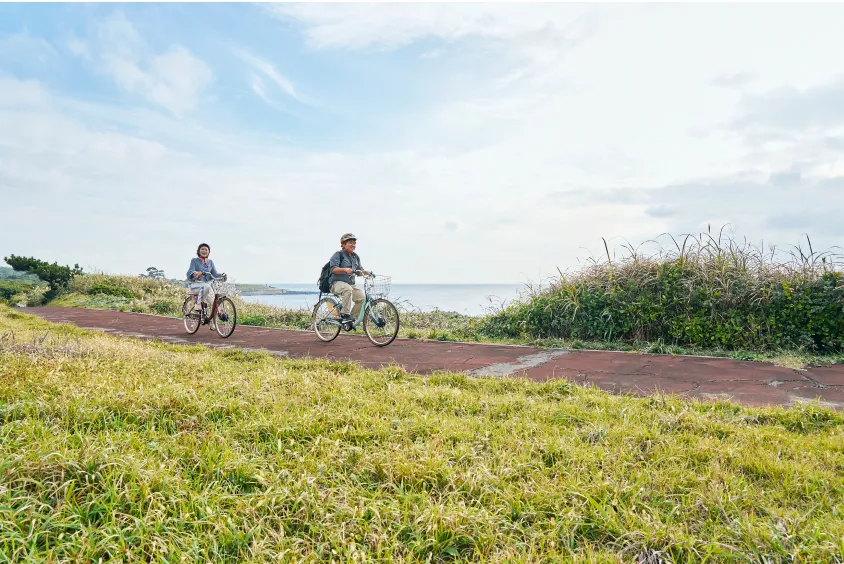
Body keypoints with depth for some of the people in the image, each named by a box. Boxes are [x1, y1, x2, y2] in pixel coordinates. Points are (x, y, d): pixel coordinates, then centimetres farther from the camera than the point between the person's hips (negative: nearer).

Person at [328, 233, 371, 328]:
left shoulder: (355, 257, 18)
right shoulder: (338, 255, -4)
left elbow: (360, 269, 17)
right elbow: (333, 269, -17)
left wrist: (366, 272, -5)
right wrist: (345, 269, -34)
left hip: (350, 284, 7)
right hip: (337, 283, -7)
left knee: (362, 296, -18)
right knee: (348, 289, -39)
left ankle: (352, 318, -5)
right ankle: (345, 314, -32)